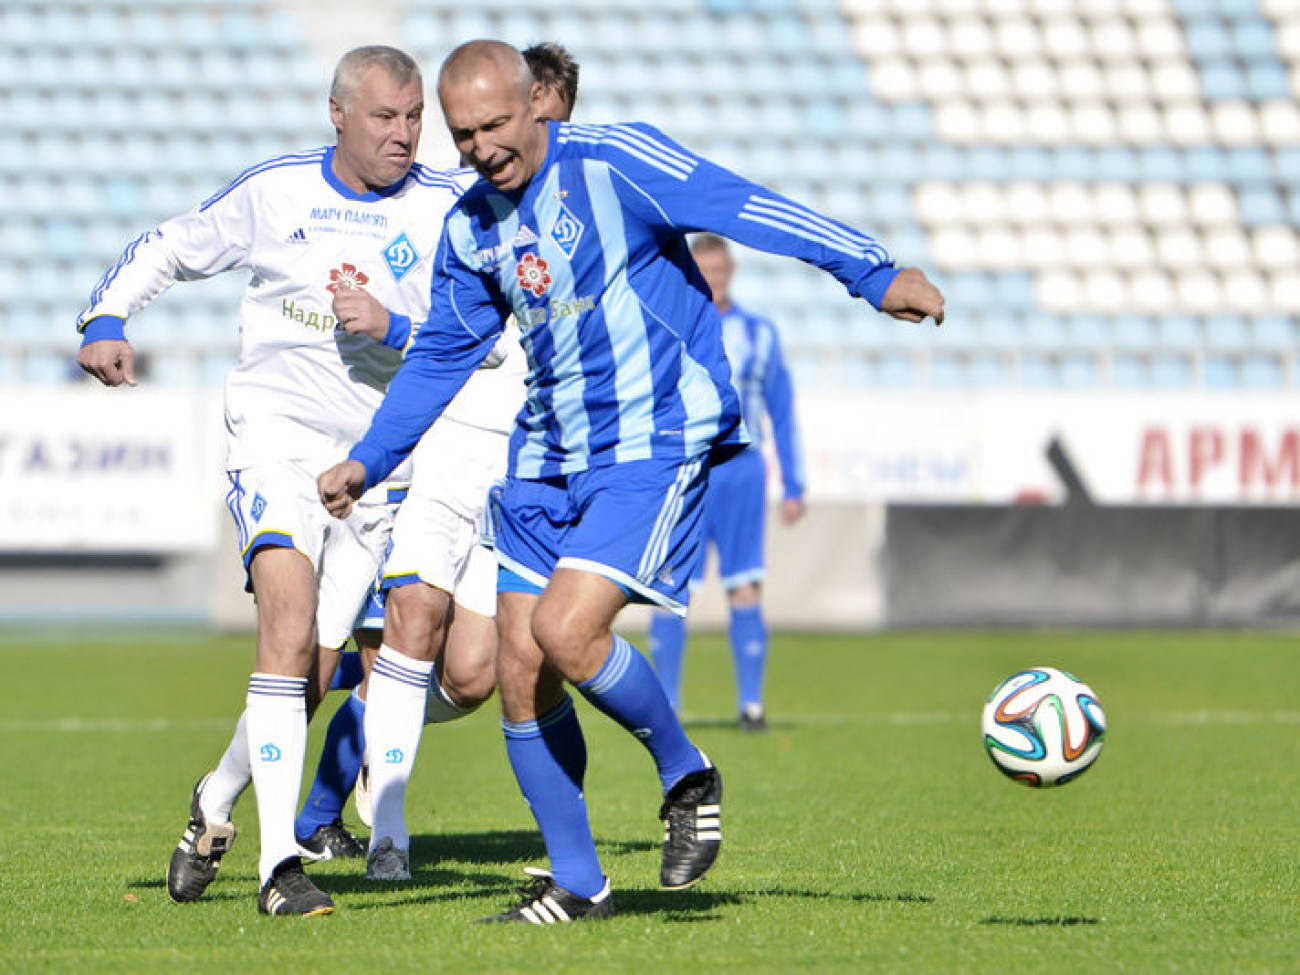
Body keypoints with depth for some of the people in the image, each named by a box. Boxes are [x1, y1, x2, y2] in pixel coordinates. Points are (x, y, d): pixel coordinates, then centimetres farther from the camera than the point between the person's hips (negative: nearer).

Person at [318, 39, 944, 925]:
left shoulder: (614, 162, -13)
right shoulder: (471, 229, 7)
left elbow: (746, 208, -18)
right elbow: (440, 357, 18)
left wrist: (874, 274, -24)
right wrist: (367, 464, 14)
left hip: (658, 444, -7)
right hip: (548, 457, 7)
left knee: (564, 631, -22)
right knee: (520, 670, 1)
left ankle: (687, 777, 4)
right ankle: (577, 885, 14)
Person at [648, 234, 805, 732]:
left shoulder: (760, 334, 10)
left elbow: (783, 415, 13)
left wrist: (793, 487, 8)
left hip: (741, 472, 1)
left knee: (746, 590, -6)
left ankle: (751, 704, -1)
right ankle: (665, 705, 3)